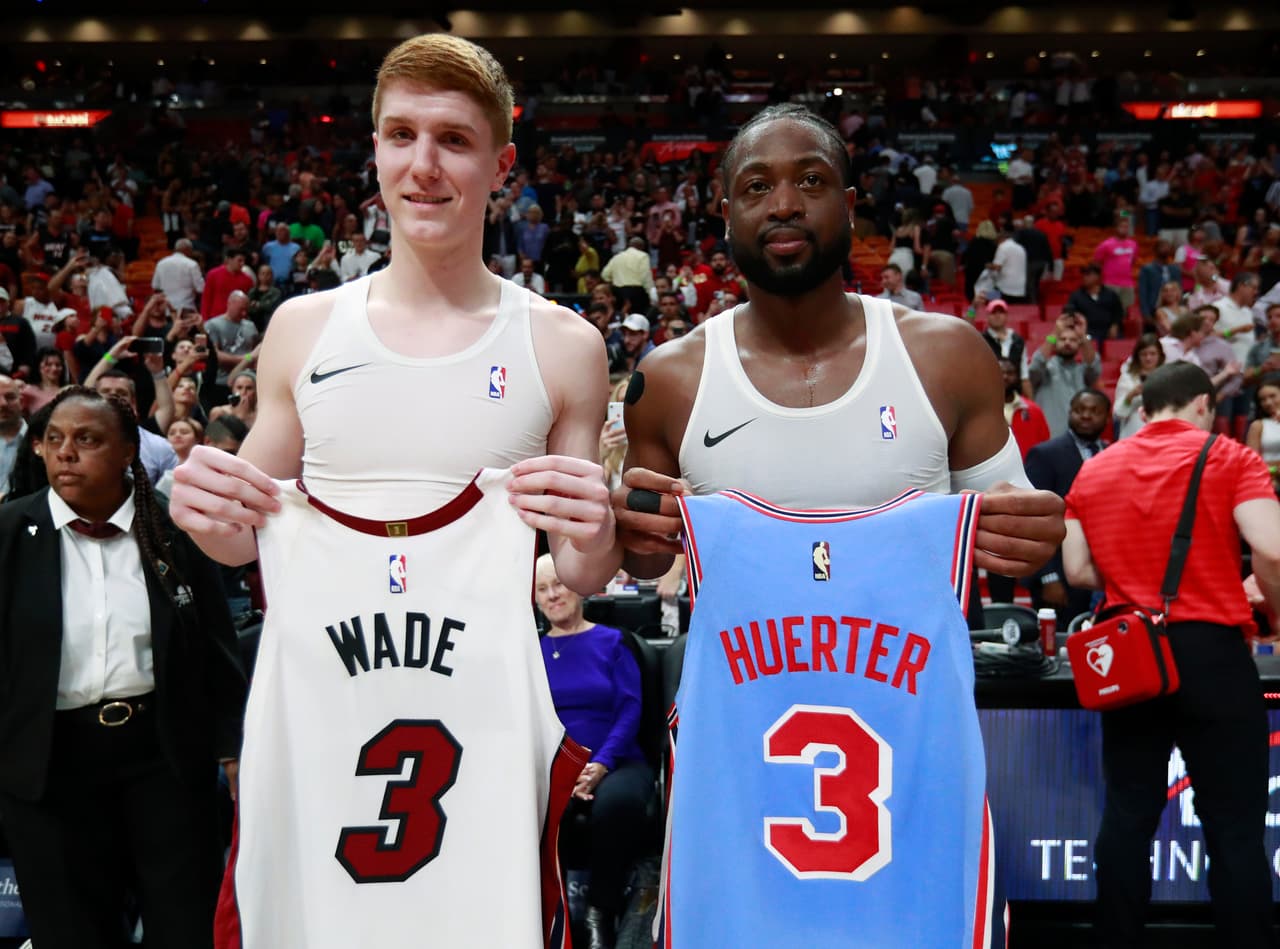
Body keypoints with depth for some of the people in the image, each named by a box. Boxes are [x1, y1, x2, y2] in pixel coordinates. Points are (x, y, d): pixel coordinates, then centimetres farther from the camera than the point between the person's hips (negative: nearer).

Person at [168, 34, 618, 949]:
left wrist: (593, 543, -16)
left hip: (484, 709, -1)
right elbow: (246, 538, 14)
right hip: (310, 694, 2)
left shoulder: (561, 345, -1)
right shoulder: (304, 327, 4)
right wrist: (207, 516, -8)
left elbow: (581, 579, 5)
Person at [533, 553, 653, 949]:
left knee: (618, 801, -38)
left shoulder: (611, 642, 9)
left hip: (616, 764, -1)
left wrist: (601, 763, -16)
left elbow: (629, 709, 0)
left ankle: (601, 909, -15)